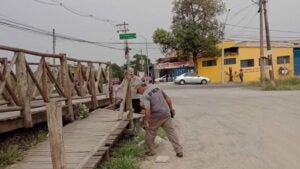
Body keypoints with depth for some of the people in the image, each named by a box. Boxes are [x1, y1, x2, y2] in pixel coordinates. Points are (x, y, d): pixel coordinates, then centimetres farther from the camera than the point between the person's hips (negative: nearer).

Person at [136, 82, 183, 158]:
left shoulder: (144, 96, -10)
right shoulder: (157, 87, 10)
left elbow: (148, 109, -25)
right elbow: (168, 99, 14)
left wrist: (146, 121, -19)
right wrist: (171, 109, 24)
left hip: (155, 117, -5)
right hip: (166, 114, 6)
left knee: (150, 133, 14)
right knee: (172, 132, 9)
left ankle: (148, 151, 26)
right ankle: (179, 151, 9)